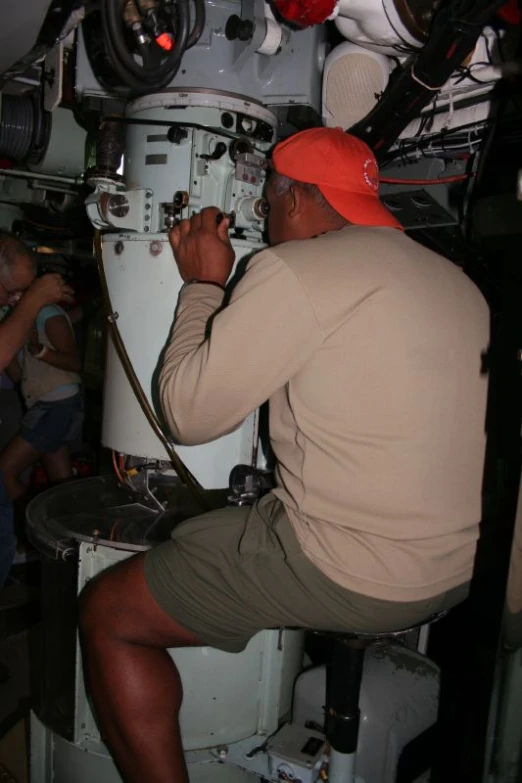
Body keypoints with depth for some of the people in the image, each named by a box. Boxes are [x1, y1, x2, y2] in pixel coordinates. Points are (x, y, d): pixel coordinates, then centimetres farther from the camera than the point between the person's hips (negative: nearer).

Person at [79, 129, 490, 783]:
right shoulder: (457, 280, 11)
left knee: (107, 615, 4)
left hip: (356, 577, -9)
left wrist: (203, 284, 3)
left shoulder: (295, 270, -14)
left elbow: (188, 413, -10)